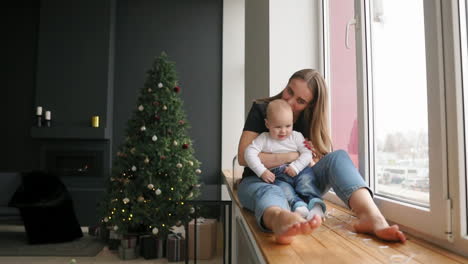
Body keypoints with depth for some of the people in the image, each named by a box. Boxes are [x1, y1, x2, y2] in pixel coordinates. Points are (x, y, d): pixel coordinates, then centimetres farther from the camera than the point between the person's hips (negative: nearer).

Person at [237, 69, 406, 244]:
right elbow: (243, 157, -17)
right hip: (262, 181, -3)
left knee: (338, 157, -23)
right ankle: (280, 220, -79)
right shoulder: (261, 109, -6)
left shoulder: (311, 119, 5)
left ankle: (372, 217, -50)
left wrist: (313, 156, -21)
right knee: (269, 192, -41)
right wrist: (294, 156, -19)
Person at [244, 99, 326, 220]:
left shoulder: (296, 136, 8)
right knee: (283, 188, -31)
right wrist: (262, 171, -16)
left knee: (305, 181, -29)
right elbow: (250, 153, -6)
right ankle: (298, 205, -49)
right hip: (278, 176, -1)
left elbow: (307, 153, 1)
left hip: (299, 171, 1)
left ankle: (315, 204, -37)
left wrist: (295, 167, -15)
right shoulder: (264, 139, 5)